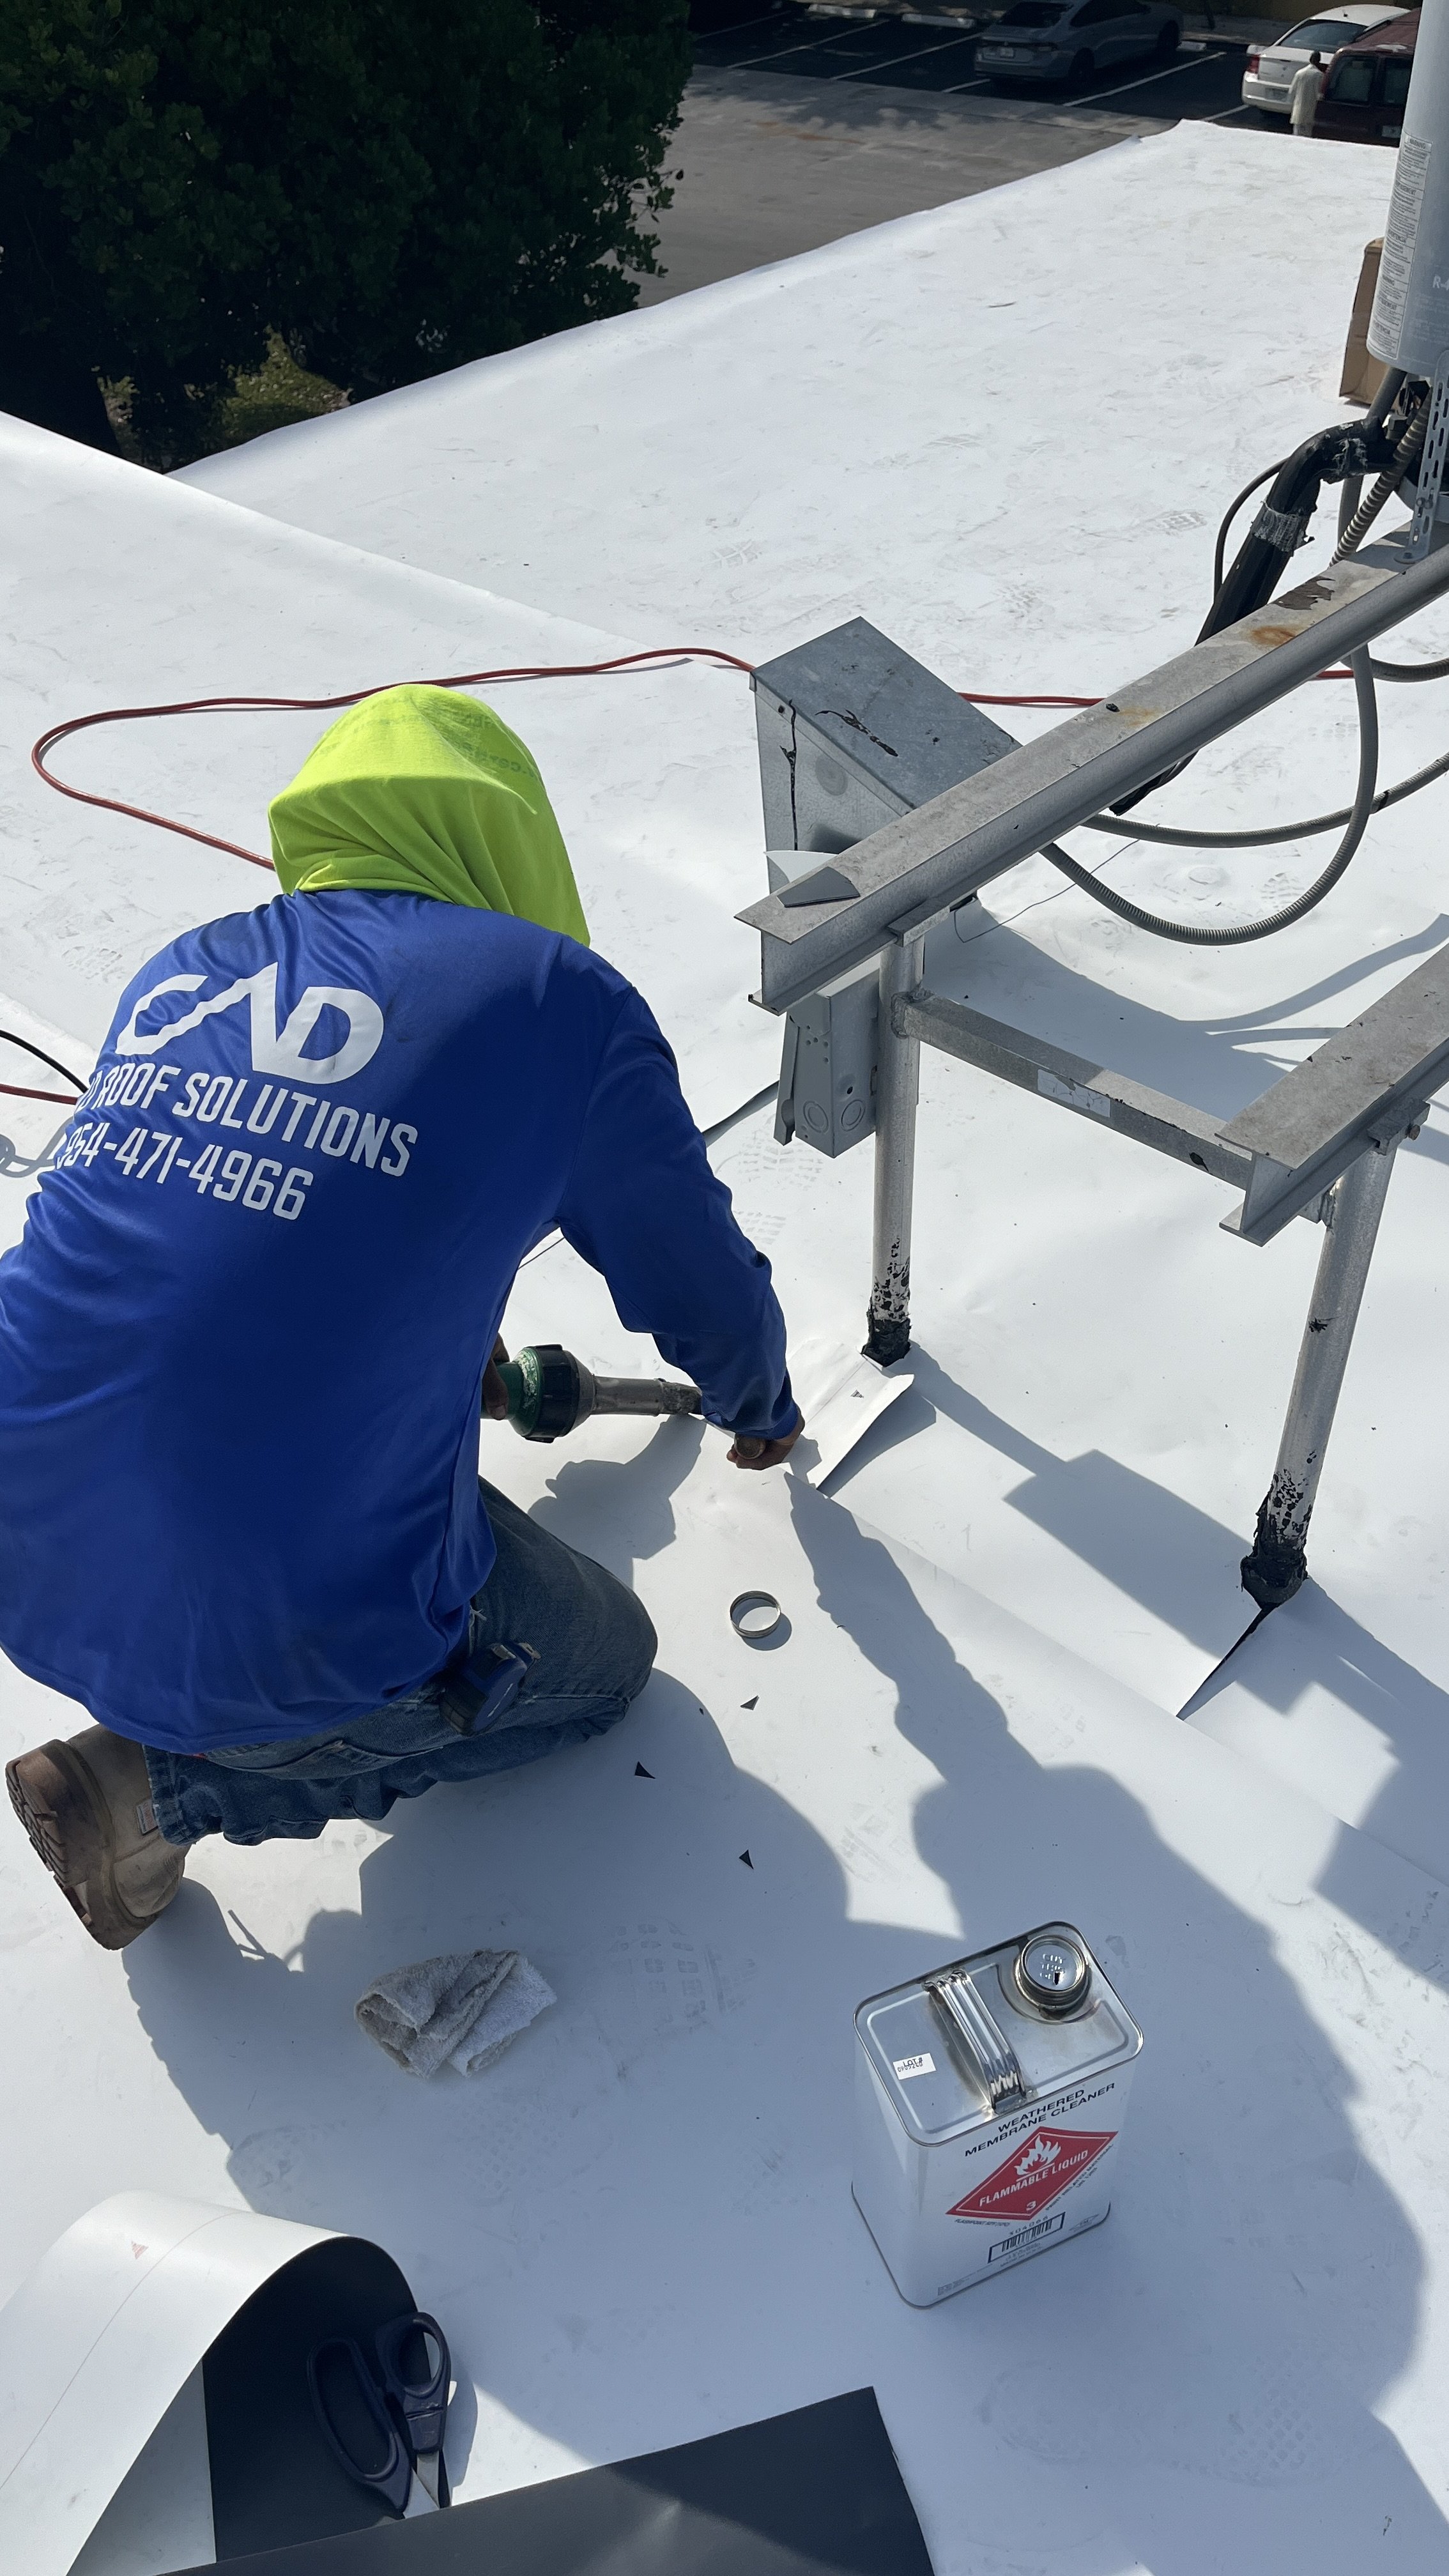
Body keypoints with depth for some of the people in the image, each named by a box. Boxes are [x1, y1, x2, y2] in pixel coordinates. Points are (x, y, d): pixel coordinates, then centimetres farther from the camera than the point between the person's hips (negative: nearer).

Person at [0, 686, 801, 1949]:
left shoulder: (176, 977, 12)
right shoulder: (560, 1000, -4)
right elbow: (704, 1294, 9)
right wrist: (762, 1408, 33)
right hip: (277, 1641, -7)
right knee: (600, 1660, 22)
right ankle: (161, 1786, 8)